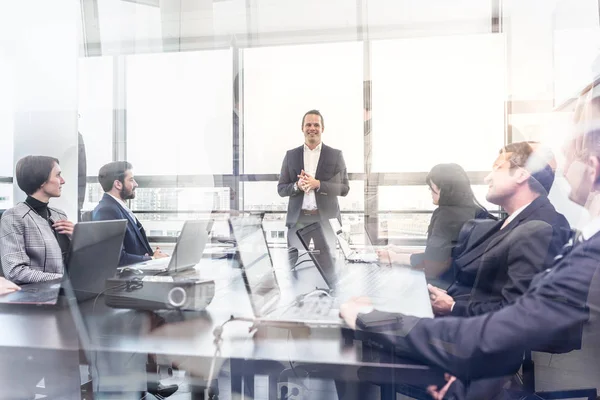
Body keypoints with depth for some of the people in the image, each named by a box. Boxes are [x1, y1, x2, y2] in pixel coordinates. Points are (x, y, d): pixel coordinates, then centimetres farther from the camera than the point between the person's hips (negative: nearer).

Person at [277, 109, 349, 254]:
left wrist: (318, 184, -16)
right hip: (298, 219, 1)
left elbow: (344, 188, -1)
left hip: (326, 218, -1)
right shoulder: (291, 155, 8)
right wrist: (297, 185, -14)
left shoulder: (335, 155, 3)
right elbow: (281, 189, 8)